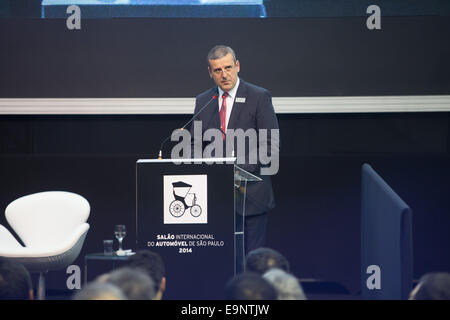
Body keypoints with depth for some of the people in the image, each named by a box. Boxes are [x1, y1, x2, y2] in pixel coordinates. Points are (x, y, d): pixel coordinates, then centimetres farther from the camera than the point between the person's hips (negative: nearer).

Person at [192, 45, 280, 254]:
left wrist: (241, 169, -17)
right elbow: (196, 146, 16)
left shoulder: (259, 97, -1)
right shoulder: (202, 101, 13)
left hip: (251, 194, -3)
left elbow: (271, 146, -5)